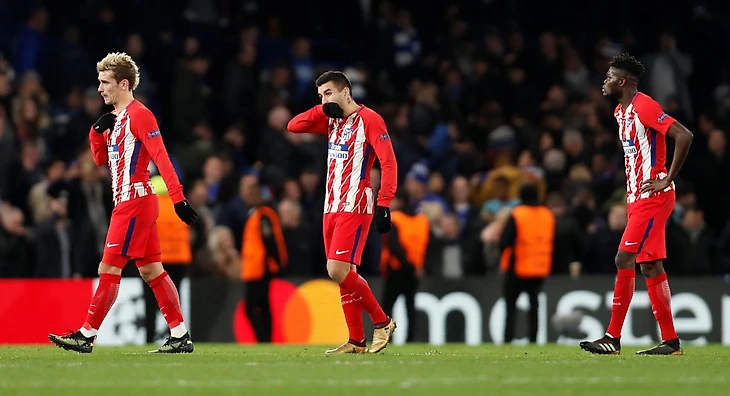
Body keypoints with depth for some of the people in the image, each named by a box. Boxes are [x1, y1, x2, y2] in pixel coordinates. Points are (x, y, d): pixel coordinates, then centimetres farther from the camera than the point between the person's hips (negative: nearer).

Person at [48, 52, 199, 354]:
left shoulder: (139, 115, -13)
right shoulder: (114, 118, 16)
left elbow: (161, 157, -19)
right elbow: (100, 159, 22)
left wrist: (178, 198, -24)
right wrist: (98, 131, 3)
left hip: (134, 201, -10)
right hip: (127, 202, 10)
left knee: (109, 269, -7)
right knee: (152, 271, 8)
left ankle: (87, 336, -4)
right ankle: (180, 337, 9)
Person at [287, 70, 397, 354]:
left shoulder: (369, 119, -8)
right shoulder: (331, 120, 15)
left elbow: (389, 163, -14)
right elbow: (293, 126, 15)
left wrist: (383, 205, -20)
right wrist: (323, 111, 0)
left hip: (355, 208, -8)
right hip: (332, 208, 8)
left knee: (338, 271, -17)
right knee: (343, 274, 5)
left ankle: (382, 322, -4)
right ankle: (356, 341, 9)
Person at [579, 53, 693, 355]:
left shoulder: (644, 107, -15)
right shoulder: (621, 111, 15)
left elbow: (684, 136, -23)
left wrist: (667, 179, -19)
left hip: (652, 197, -10)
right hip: (637, 197, 10)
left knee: (625, 260, -12)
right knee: (650, 265, 7)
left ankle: (613, 338, -11)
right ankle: (670, 341, 7)